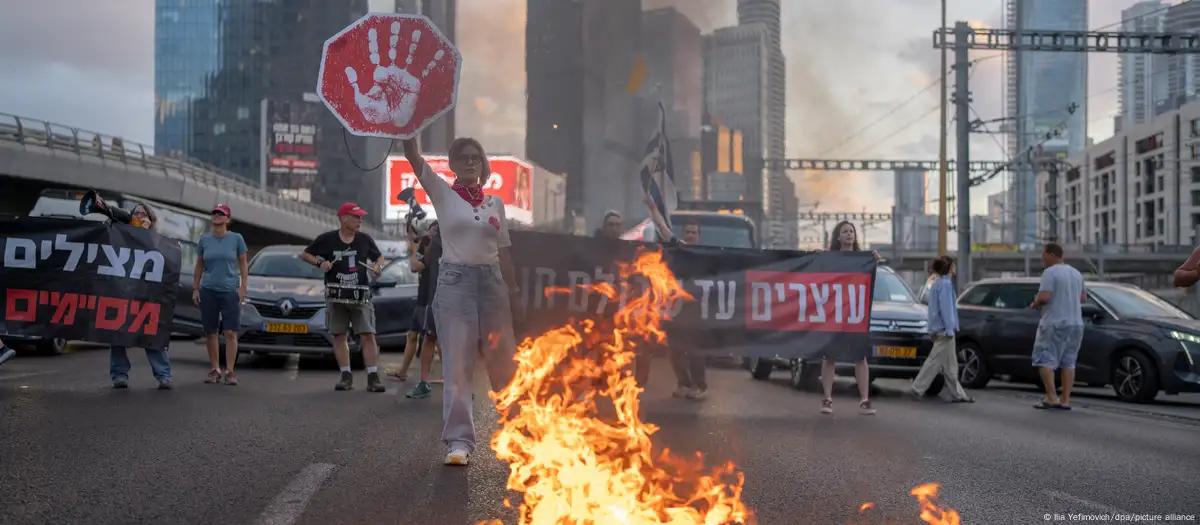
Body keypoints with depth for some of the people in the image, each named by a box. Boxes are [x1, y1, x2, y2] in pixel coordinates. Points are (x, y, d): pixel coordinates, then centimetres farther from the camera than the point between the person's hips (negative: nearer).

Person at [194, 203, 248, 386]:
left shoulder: (236, 239, 1)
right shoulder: (204, 239, 7)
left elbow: (244, 265, 5)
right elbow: (199, 266, 13)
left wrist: (243, 288, -3)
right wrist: (195, 289, 7)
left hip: (230, 290, -2)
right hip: (208, 291, 2)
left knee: (230, 333, -7)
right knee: (210, 333, 3)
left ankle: (230, 371, -3)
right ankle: (215, 370, 12)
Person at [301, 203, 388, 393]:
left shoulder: (365, 239, 7)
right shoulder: (327, 239, 2)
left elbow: (379, 256, 21)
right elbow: (304, 254, 11)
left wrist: (378, 266, -1)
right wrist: (319, 262, -7)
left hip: (360, 296, 0)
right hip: (336, 295, 0)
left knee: (368, 335, -8)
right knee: (340, 336, 3)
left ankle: (373, 377, -7)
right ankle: (346, 376, 11)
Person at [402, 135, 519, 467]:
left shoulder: (495, 203, 12)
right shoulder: (443, 194, 3)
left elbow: (503, 252, 13)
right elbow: (413, 155, -10)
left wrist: (514, 294, 9)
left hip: (492, 281, 3)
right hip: (455, 281, -3)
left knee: (503, 362, 8)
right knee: (457, 364, -5)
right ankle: (459, 440, 0)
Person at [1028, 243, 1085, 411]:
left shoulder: (1050, 272, -12)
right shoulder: (1076, 273, 13)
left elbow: (1044, 297, -22)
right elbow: (1083, 298, 20)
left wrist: (1035, 304, -3)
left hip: (1054, 323, -8)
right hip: (1075, 324, 8)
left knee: (1044, 360, -1)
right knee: (1068, 362, 9)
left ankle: (1051, 397, -9)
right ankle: (1065, 400, 7)